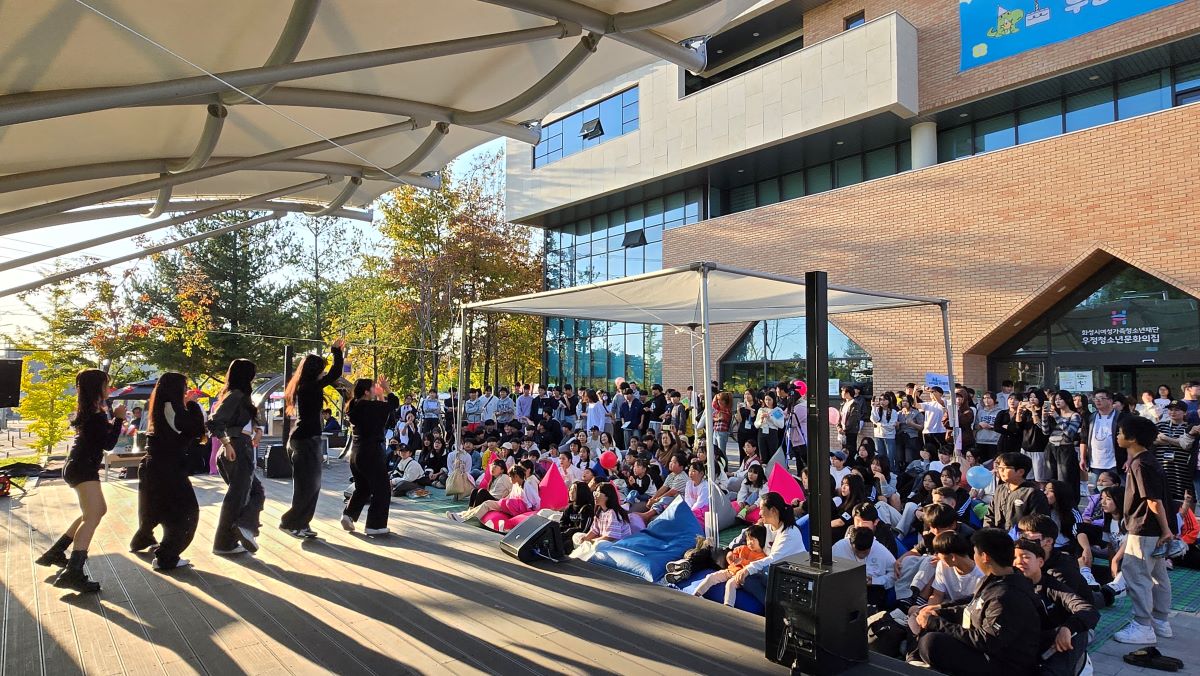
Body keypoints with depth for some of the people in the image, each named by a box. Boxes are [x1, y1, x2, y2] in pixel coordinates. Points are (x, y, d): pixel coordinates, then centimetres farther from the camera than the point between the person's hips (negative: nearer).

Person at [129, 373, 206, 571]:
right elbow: (198, 428, -21)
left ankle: (140, 541, 51)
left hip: (153, 467, 10)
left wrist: (187, 404, 11)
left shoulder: (161, 407, 10)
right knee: (187, 511, -4)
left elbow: (179, 432, 14)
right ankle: (166, 558, -5)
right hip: (167, 469, -10)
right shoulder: (171, 407, -18)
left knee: (156, 507, 31)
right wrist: (192, 404, -10)